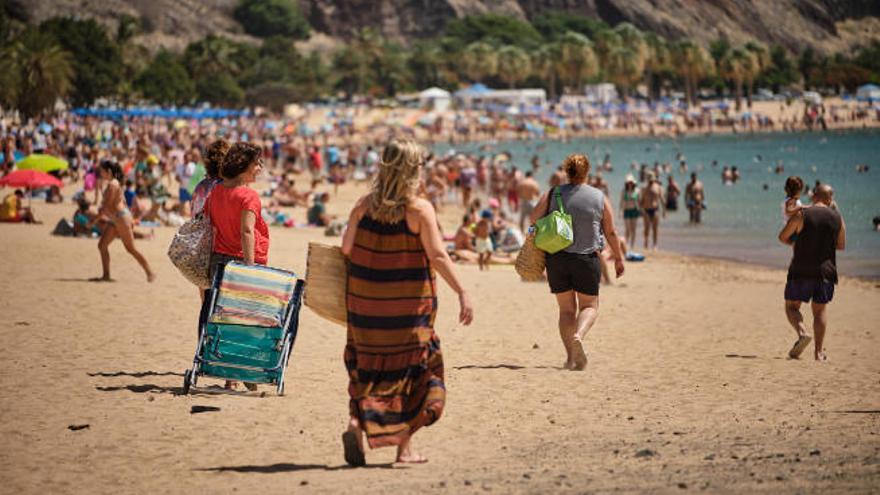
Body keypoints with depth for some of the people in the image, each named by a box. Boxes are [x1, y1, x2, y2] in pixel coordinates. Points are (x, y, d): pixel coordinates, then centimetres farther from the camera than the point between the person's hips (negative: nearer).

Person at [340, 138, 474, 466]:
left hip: (365, 301, 3)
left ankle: (356, 421, -11)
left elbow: (346, 248, -4)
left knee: (367, 368, 13)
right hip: (408, 302, -3)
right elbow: (437, 256, -15)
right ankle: (404, 447, 10)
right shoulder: (419, 209, -10)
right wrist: (462, 293, -14)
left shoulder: (364, 205, 0)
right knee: (411, 369, 9)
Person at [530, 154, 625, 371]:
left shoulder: (552, 194, 0)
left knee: (566, 308, 12)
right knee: (589, 306, 11)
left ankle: (570, 357, 4)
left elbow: (534, 219, -5)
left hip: (556, 258, 2)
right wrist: (618, 258, 16)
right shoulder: (599, 198, -1)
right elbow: (611, 232, 4)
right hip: (587, 259, -2)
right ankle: (578, 336, -19)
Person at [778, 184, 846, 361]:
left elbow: (783, 237, 0)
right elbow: (841, 245, 12)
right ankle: (819, 351, 10)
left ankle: (802, 333, -17)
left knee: (792, 307, 9)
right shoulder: (837, 218, 1)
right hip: (826, 271, 3)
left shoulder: (801, 215, -7)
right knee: (820, 310, 14)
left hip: (801, 271, -3)